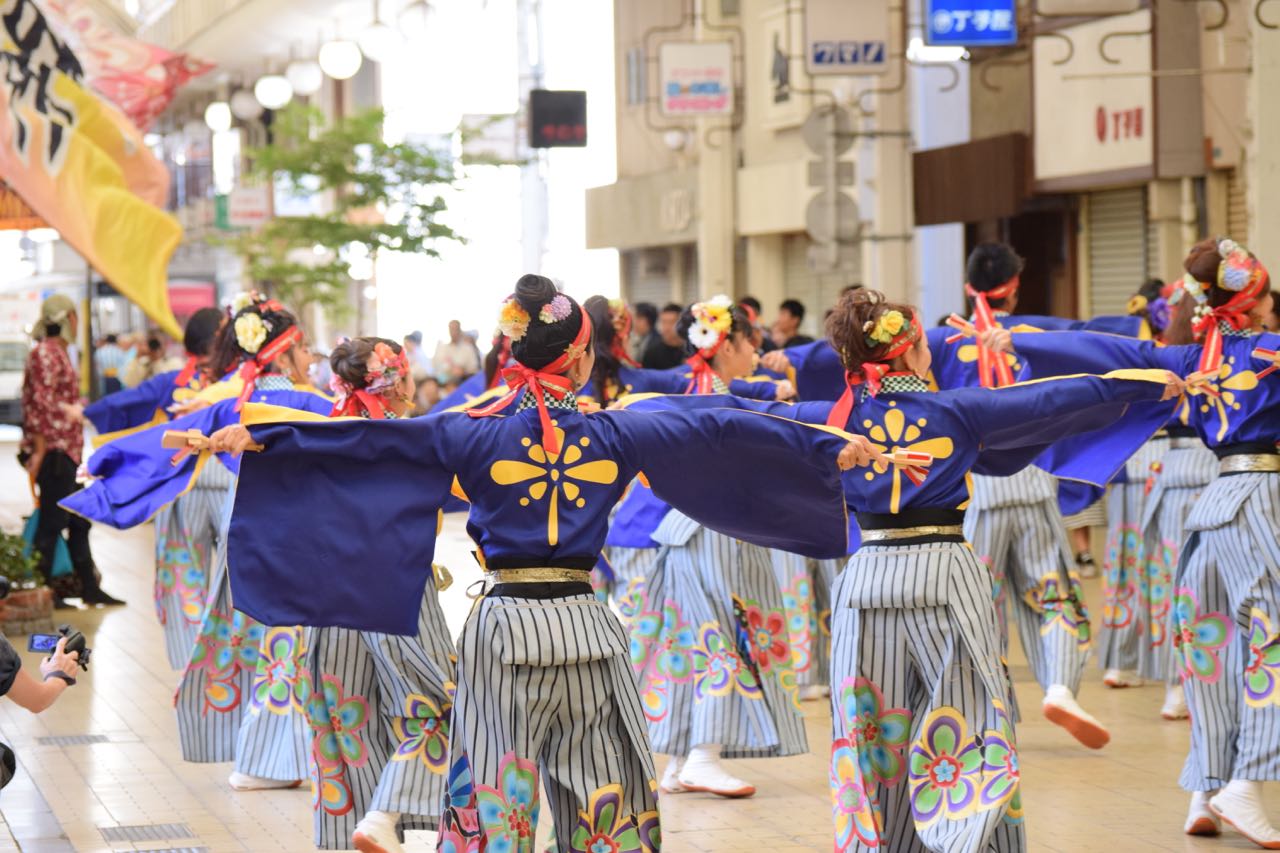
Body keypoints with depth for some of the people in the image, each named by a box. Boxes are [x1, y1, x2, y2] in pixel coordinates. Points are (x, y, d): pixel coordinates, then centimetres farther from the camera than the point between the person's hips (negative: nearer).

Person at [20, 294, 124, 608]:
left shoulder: (58, 352, 17)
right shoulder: (45, 354, -13)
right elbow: (41, 405, -18)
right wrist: (40, 451, -20)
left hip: (66, 451, 10)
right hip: (53, 451, -10)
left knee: (78, 521, 13)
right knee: (52, 520, -5)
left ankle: (89, 586, 19)